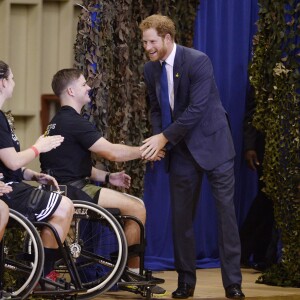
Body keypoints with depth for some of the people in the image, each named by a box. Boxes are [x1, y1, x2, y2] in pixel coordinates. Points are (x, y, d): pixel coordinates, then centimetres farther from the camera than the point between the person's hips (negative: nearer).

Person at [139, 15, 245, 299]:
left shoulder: (198, 61, -18)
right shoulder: (151, 69, 2)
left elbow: (196, 109, -23)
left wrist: (164, 137, -23)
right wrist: (157, 140, -7)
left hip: (212, 144, -5)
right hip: (181, 149, 5)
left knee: (225, 211, -4)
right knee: (180, 216, 3)